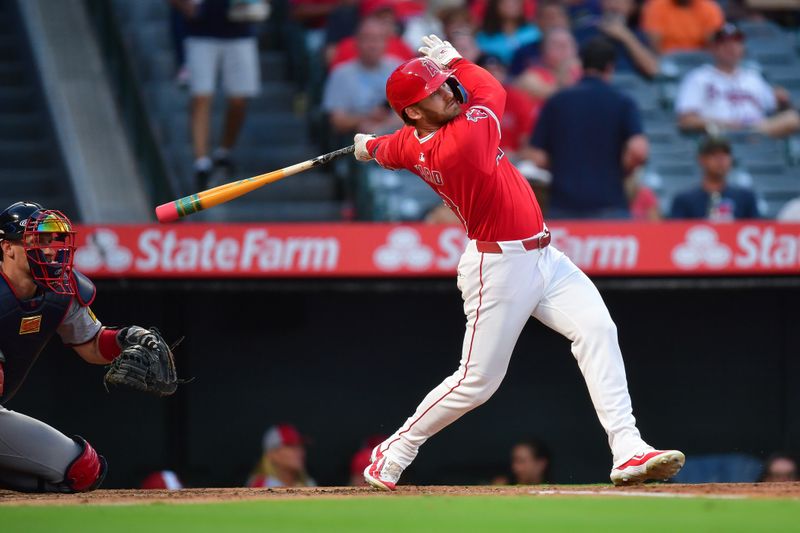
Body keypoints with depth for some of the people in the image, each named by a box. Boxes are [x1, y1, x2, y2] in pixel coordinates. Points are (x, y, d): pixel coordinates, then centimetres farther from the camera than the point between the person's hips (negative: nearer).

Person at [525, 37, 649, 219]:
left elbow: (537, 159, 3)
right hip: (608, 204, -2)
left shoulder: (555, 102, 7)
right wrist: (620, 173, 8)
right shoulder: (622, 103, 2)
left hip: (562, 206, 2)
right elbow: (638, 151, -11)